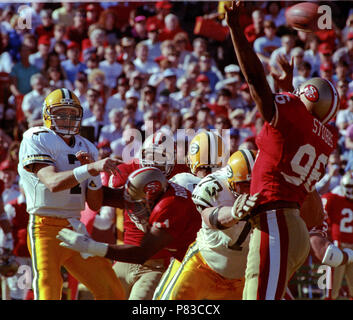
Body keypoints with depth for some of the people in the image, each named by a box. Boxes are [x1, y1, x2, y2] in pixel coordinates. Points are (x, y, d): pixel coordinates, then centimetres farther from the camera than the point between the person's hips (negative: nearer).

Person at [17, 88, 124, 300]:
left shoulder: (86, 148, 14)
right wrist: (90, 168, -32)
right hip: (46, 228, -7)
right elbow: (53, 183, -23)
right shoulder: (36, 140, -6)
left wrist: (93, 171, -5)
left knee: (112, 292, 5)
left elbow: (95, 205, 12)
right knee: (48, 295, -19)